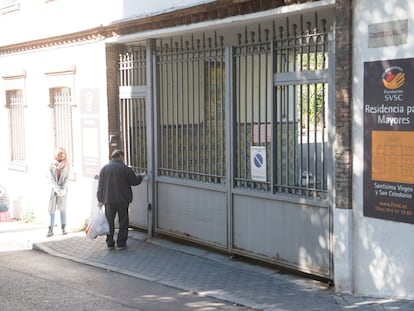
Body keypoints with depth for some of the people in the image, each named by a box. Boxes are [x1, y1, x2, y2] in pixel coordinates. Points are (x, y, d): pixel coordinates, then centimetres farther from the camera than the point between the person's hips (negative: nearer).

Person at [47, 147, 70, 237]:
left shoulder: (66, 165, 0)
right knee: (52, 209, -2)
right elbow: (52, 179, -6)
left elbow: (66, 178, -2)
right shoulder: (52, 165, -3)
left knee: (62, 208, 3)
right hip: (54, 189, -1)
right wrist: (57, 189, -16)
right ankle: (50, 229, -3)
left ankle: (63, 228, 7)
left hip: (63, 189, 1)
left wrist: (63, 189, -12)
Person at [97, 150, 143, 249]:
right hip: (122, 199, -3)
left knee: (110, 221, 12)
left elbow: (100, 186, 6)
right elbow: (134, 181, -2)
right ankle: (121, 243, 7)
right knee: (123, 221, 8)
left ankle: (110, 242, 14)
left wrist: (100, 200, 11)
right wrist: (140, 177, 18)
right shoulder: (125, 168, -8)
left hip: (109, 200, 3)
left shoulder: (104, 169, 4)